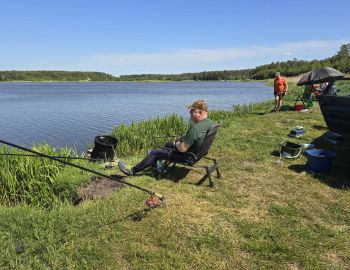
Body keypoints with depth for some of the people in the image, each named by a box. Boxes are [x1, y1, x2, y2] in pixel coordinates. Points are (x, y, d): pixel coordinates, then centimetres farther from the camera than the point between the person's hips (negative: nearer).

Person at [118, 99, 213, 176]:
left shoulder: (195, 128, -34)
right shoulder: (209, 122, -3)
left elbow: (182, 149, -32)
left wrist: (177, 144, -10)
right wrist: (180, 139, 2)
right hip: (196, 151, 9)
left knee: (154, 153, 1)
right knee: (168, 144, 29)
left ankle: (132, 171, 16)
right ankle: (155, 162, 53)